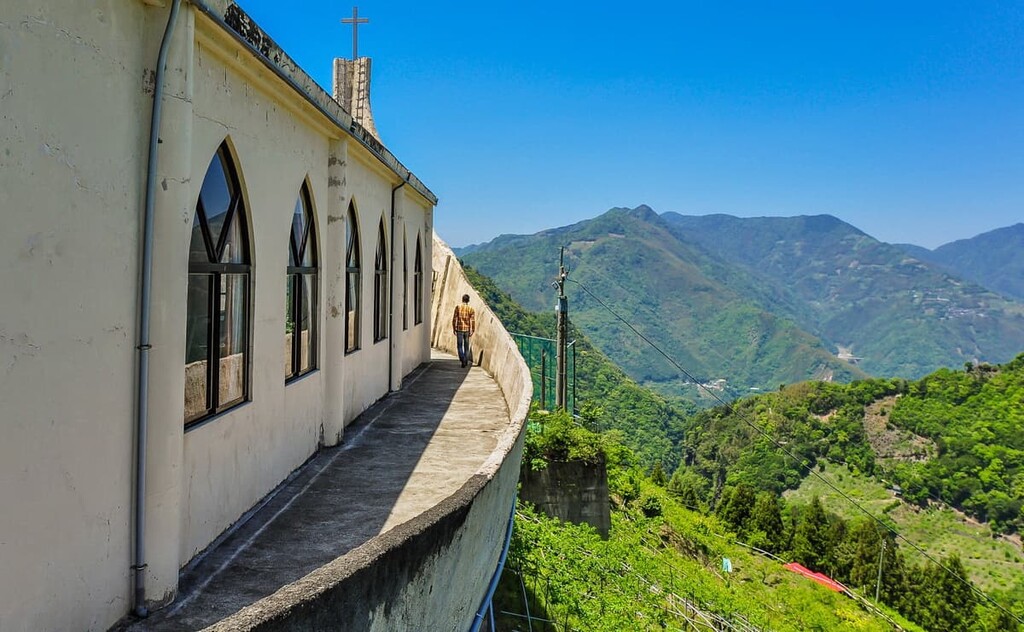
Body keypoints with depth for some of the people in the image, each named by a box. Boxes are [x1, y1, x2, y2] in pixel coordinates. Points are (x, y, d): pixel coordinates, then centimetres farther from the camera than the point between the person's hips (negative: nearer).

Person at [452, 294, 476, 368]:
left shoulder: (458, 307, -5)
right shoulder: (471, 309, -3)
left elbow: (454, 319, -4)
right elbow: (473, 321, -6)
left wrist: (454, 329, 5)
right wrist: (473, 331, 1)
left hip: (459, 329, -1)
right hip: (467, 330, 1)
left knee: (460, 345, 4)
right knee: (466, 346, 15)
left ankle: (462, 360, -14)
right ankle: (466, 361, 22)